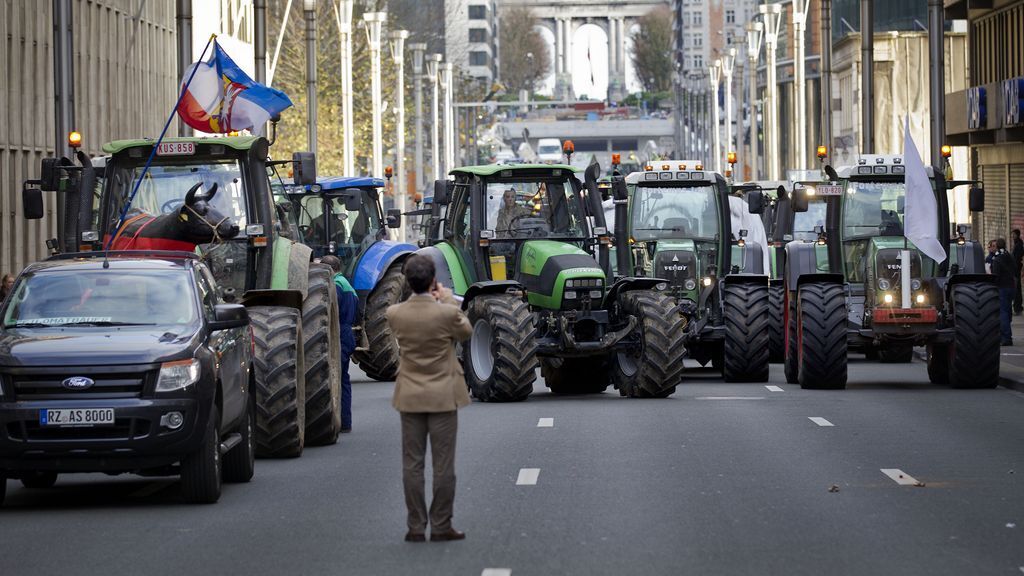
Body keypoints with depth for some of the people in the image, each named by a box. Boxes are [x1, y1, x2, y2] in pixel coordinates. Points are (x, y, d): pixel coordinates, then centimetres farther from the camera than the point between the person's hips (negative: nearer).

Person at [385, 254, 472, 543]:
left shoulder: (395, 314, -9)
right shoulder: (446, 313, -18)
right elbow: (465, 331, 3)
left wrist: (425, 299, 13)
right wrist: (448, 300, 8)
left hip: (410, 398, 3)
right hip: (442, 397, -2)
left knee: (412, 464, 8)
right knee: (443, 464, 5)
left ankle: (416, 527, 9)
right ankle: (441, 526, 7)